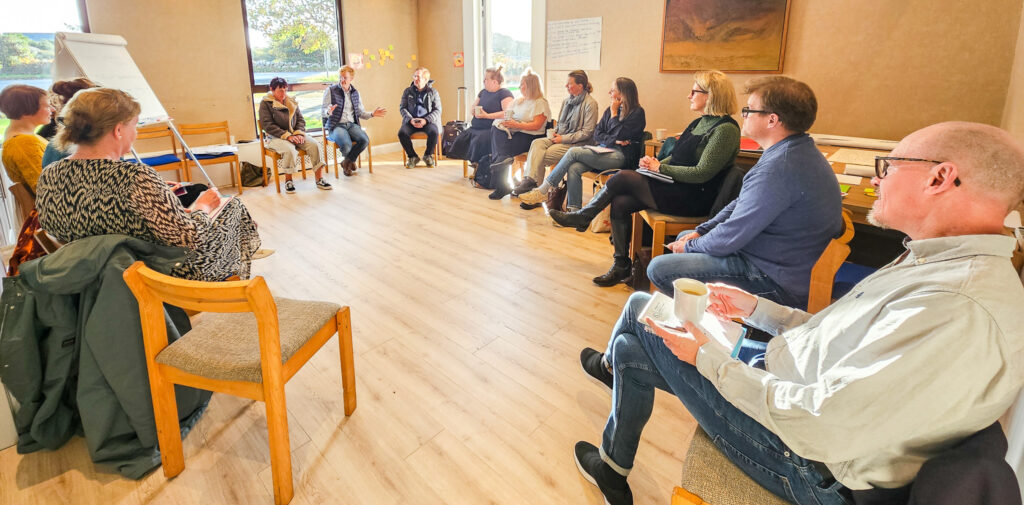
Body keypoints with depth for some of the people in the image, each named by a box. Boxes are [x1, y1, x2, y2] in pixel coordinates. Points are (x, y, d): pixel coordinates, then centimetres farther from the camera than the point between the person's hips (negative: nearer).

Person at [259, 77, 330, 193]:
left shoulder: (291, 102, 15)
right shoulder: (265, 103, -1)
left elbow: (301, 119, 13)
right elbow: (267, 125, -10)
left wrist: (299, 133, -8)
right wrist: (287, 136, -19)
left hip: (295, 135, 5)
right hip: (276, 138, -5)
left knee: (315, 144, -21)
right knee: (290, 150, -36)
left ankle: (319, 179, -19)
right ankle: (288, 180, -16)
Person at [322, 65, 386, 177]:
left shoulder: (355, 93, 17)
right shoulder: (330, 90, 4)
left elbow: (360, 113, 19)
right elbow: (322, 112, 0)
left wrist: (372, 114, 0)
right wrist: (328, 112, -25)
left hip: (352, 125, 4)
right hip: (336, 125, -4)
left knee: (365, 140, -29)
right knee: (346, 145, -35)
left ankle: (346, 163, -4)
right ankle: (350, 162, 6)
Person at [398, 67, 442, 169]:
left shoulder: (433, 92, 7)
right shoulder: (407, 91, 12)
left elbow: (437, 110, 1)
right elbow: (402, 108, 8)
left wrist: (426, 120, -15)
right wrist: (410, 119, -11)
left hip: (427, 121, -2)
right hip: (411, 121, 2)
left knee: (434, 132, -35)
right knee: (402, 133, -29)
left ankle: (428, 155, -5)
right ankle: (412, 156, -5)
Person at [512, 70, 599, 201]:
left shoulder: (590, 104, -8)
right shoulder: (567, 101, 17)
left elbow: (587, 132, -13)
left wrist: (563, 138, -14)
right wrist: (556, 134, 4)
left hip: (577, 143, -7)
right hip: (561, 138, 7)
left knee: (543, 155, -25)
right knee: (537, 143, -21)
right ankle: (530, 179, -33)